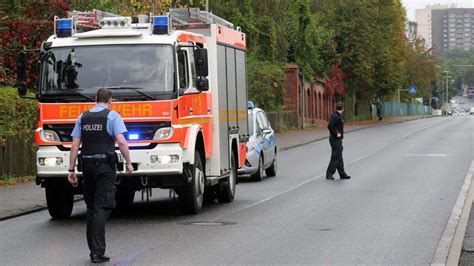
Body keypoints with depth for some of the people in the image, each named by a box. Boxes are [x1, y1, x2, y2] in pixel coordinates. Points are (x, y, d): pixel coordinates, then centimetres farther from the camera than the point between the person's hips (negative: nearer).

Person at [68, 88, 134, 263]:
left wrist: (71, 170, 8)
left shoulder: (83, 117, 10)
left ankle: (93, 249, 20)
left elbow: (75, 145, 6)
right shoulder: (112, 116, -3)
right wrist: (129, 163, -5)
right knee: (102, 208, -6)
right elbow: (121, 141, -14)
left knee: (91, 207, 15)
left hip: (87, 165, 5)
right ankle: (98, 252, -14)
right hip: (105, 165, -4)